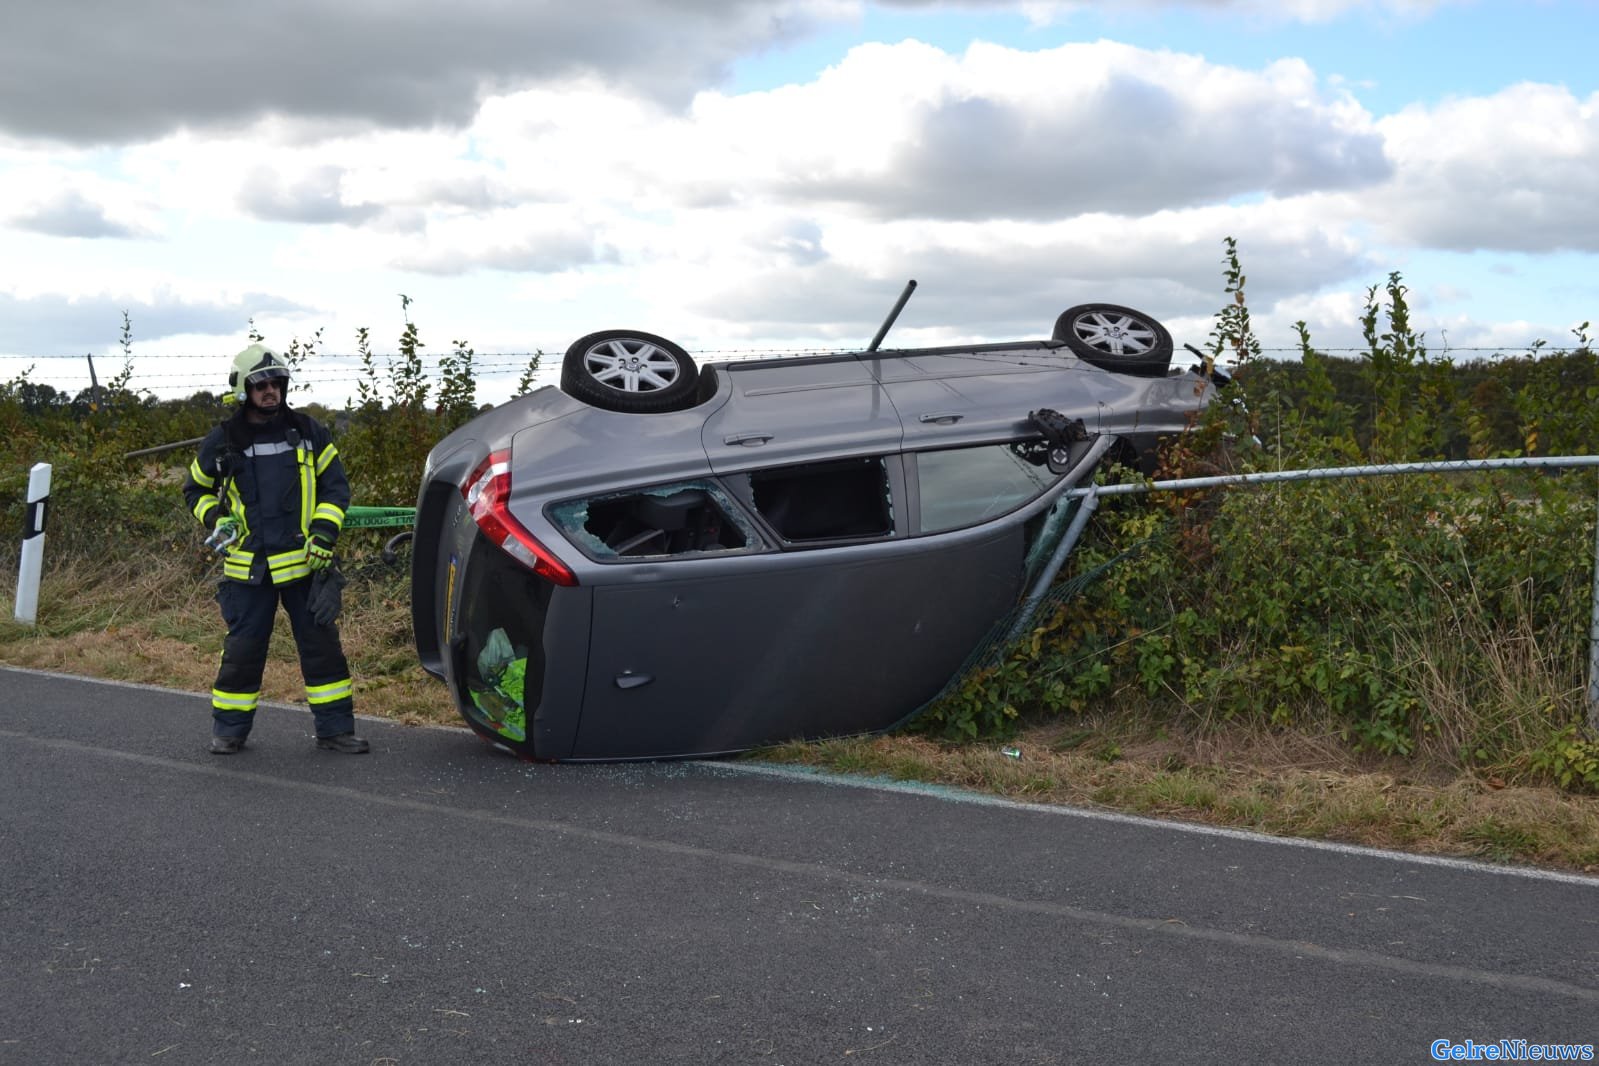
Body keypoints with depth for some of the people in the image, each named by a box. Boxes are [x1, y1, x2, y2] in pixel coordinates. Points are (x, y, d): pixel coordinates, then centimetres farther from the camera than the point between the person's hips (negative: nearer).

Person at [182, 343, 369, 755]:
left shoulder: (308, 432, 5)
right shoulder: (221, 442, 3)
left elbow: (336, 484, 9)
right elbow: (196, 489, 17)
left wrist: (325, 529, -4)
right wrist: (215, 518, -2)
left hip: (305, 563, 1)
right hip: (249, 568, -1)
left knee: (322, 644, 3)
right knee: (243, 648, 3)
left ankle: (335, 727, 12)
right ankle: (229, 728, 19)